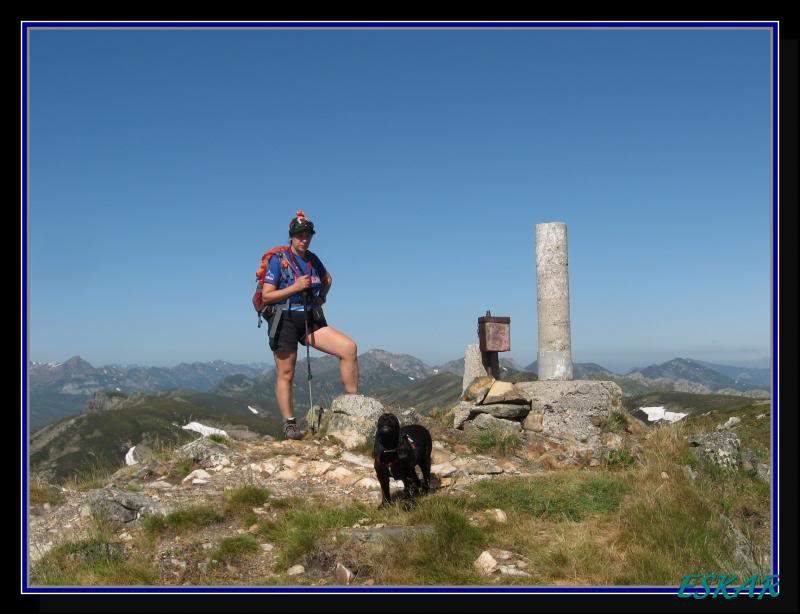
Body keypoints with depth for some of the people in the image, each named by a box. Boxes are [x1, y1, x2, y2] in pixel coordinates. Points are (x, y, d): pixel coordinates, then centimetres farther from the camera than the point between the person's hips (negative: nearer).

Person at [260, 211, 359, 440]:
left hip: (311, 321, 4)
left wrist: (322, 297, 12)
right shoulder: (278, 260, -7)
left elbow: (327, 278, 30)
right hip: (285, 321, -4)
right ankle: (289, 425, 13)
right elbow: (266, 295, -11)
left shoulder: (312, 259, 8)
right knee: (285, 374, 1)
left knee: (349, 347, -14)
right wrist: (295, 288, -20)